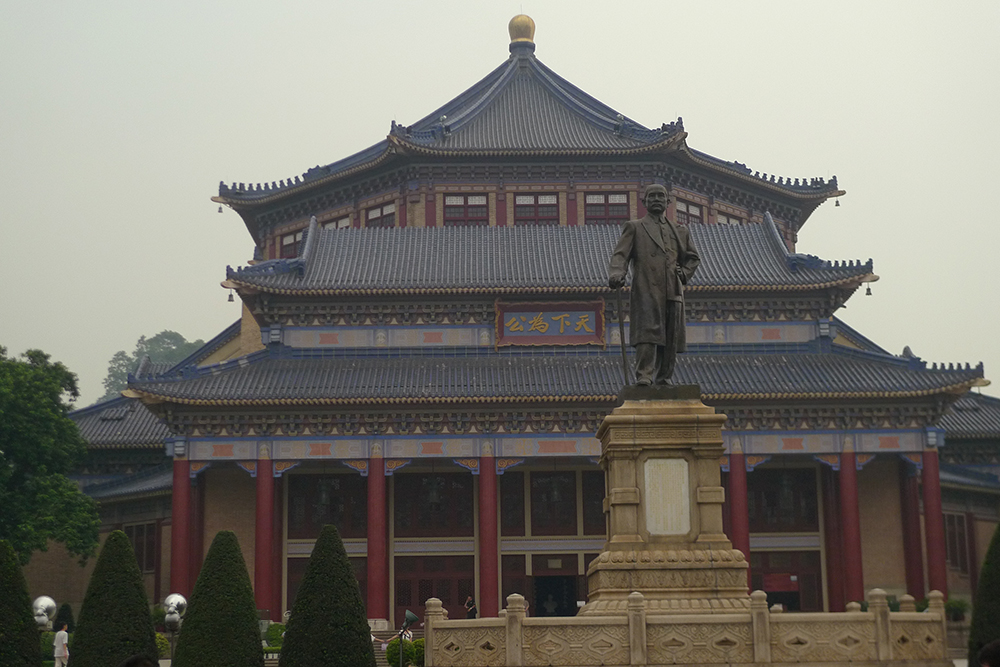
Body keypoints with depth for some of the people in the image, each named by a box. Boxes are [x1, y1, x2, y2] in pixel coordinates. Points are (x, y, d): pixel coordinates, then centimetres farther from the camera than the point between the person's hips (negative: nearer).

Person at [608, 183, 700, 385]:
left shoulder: (680, 231, 24)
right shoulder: (634, 227, 13)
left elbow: (693, 257, 32)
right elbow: (620, 254, 1)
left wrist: (684, 274, 11)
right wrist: (616, 274, -19)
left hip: (673, 293, 4)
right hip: (646, 292, -4)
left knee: (671, 339, 1)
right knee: (647, 333, -18)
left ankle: (664, 378, 8)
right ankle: (644, 378, -22)